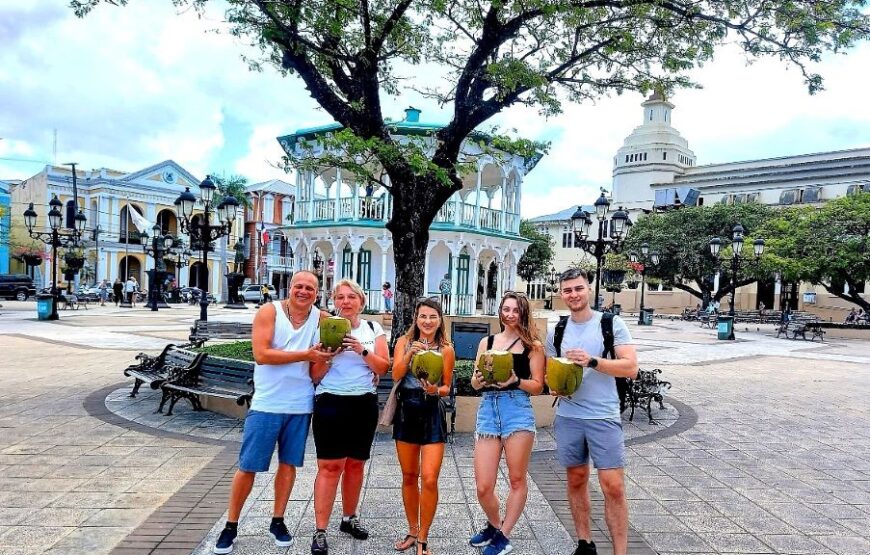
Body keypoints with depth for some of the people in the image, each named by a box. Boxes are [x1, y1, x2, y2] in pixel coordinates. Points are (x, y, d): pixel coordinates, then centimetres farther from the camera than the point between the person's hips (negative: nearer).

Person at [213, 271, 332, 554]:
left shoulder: (321, 319, 1)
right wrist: (305, 355, -22)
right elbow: (261, 354, -19)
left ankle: (277, 521, 28)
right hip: (267, 403, -3)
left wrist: (322, 355, -20)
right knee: (248, 466, 4)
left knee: (289, 463, 12)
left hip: (300, 405, 3)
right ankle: (231, 525, 21)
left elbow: (322, 357, 4)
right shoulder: (269, 312, -8)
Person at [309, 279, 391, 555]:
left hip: (364, 404, 3)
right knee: (330, 466, -6)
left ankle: (349, 518, 29)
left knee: (356, 464, 12)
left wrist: (362, 350, -14)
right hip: (331, 403, -3)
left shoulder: (374, 329, 7)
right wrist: (329, 355, -16)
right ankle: (320, 532, 1)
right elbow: (315, 376, 0)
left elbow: (383, 368, 0)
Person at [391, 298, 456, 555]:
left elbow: (447, 388, 2)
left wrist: (436, 390, -19)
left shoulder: (446, 350, -2)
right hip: (406, 412, 2)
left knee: (429, 479, -8)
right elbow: (396, 375, -10)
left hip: (432, 414, -2)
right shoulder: (404, 342, 2)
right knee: (409, 477, 13)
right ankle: (412, 531, 30)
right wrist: (410, 353, -24)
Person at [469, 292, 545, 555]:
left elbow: (538, 386, 2)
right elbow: (474, 383, 13)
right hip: (488, 410, 3)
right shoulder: (486, 342, 13)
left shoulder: (532, 345, 5)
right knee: (483, 487, 2)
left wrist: (515, 380, -16)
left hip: (518, 410, -2)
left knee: (517, 479, 6)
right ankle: (494, 525, 31)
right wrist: (479, 378, -10)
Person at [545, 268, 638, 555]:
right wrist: (554, 386, -4)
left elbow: (631, 367, -11)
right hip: (568, 417, 4)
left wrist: (592, 361, -23)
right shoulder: (556, 331, 7)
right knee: (576, 480, 14)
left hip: (604, 417, -4)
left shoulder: (612, 323, -5)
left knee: (613, 487, -4)